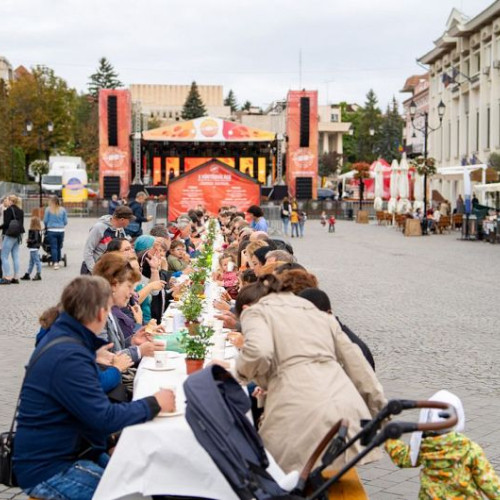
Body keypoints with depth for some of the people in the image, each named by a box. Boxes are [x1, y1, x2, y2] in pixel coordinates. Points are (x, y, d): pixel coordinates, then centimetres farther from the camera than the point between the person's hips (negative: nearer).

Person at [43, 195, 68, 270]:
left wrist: (46, 227, 19)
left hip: (51, 231, -2)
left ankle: (55, 262, -12)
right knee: (59, 247, 13)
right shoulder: (63, 210, 2)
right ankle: (57, 261, 20)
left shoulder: (48, 209, -4)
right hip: (61, 231, 2)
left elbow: (45, 220, -1)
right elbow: (65, 221, 4)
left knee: (53, 247, -2)